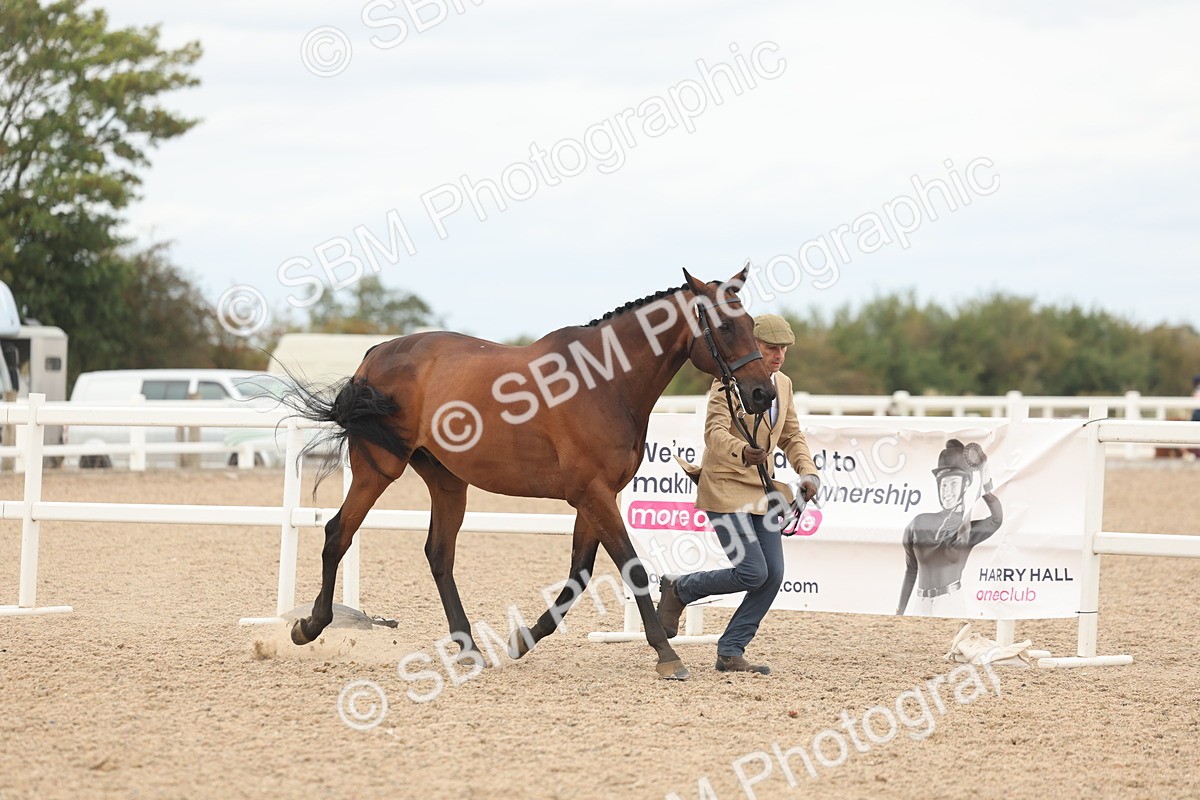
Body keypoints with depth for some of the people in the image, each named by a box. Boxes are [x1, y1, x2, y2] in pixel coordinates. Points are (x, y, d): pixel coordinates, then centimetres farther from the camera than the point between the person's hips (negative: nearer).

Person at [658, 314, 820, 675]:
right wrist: (742, 452, -44)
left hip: (761, 491, 7)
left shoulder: (782, 384, 10)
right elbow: (714, 432, -23)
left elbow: (792, 437, 19)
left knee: (773, 576, -3)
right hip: (725, 488, -7)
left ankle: (730, 652, 8)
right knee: (753, 572, -16)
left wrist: (808, 473, 0)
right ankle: (679, 589, 9)